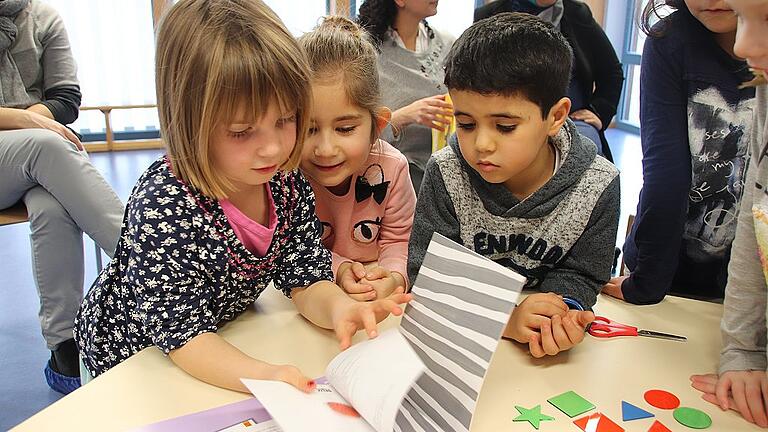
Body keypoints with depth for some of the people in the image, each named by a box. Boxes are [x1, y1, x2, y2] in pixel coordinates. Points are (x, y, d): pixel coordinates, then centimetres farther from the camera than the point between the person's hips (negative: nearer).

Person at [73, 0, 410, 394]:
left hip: (225, 337, 5)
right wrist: (264, 376, -47)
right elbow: (183, 335, -30)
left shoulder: (288, 184, -16)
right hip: (132, 350, -4)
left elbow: (306, 279, -13)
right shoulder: (162, 205, -33)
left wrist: (337, 307, -35)